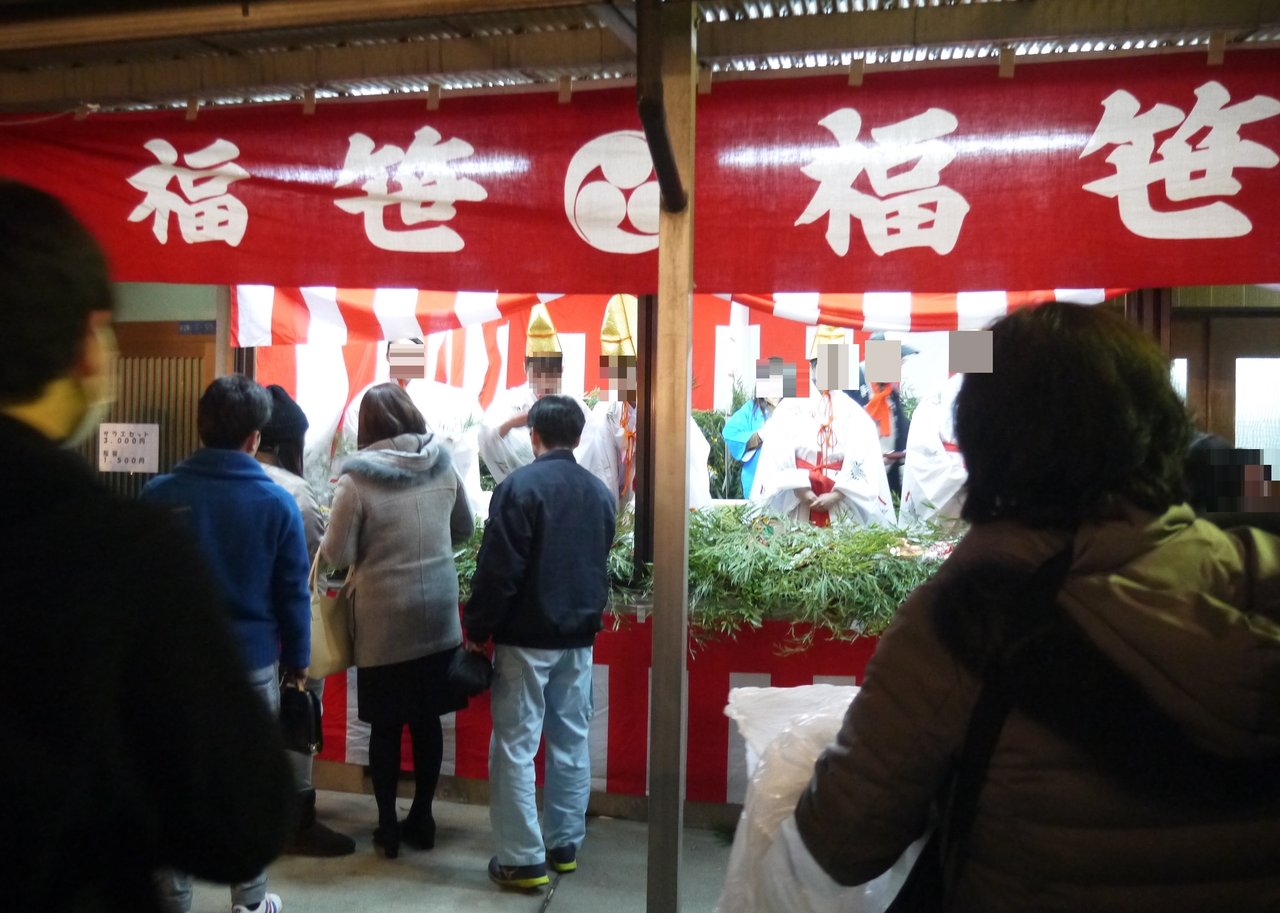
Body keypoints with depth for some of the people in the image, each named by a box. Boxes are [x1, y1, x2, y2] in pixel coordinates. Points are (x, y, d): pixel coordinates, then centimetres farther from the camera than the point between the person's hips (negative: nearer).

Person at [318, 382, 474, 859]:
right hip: (438, 615, 3)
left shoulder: (356, 480, -14)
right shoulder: (443, 467, -2)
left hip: (383, 621, -3)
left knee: (386, 726, 10)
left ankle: (388, 826, 21)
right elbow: (463, 530, 12)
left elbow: (336, 556, -9)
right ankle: (422, 819, 25)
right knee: (427, 719, 13)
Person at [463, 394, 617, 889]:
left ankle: (523, 858, 7)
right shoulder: (601, 492, 6)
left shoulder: (520, 485, -13)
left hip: (526, 637, -6)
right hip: (579, 637, 6)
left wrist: (477, 627, -6)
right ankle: (565, 845, 23)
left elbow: (498, 569, -15)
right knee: (571, 742, 13)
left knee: (515, 746, 2)